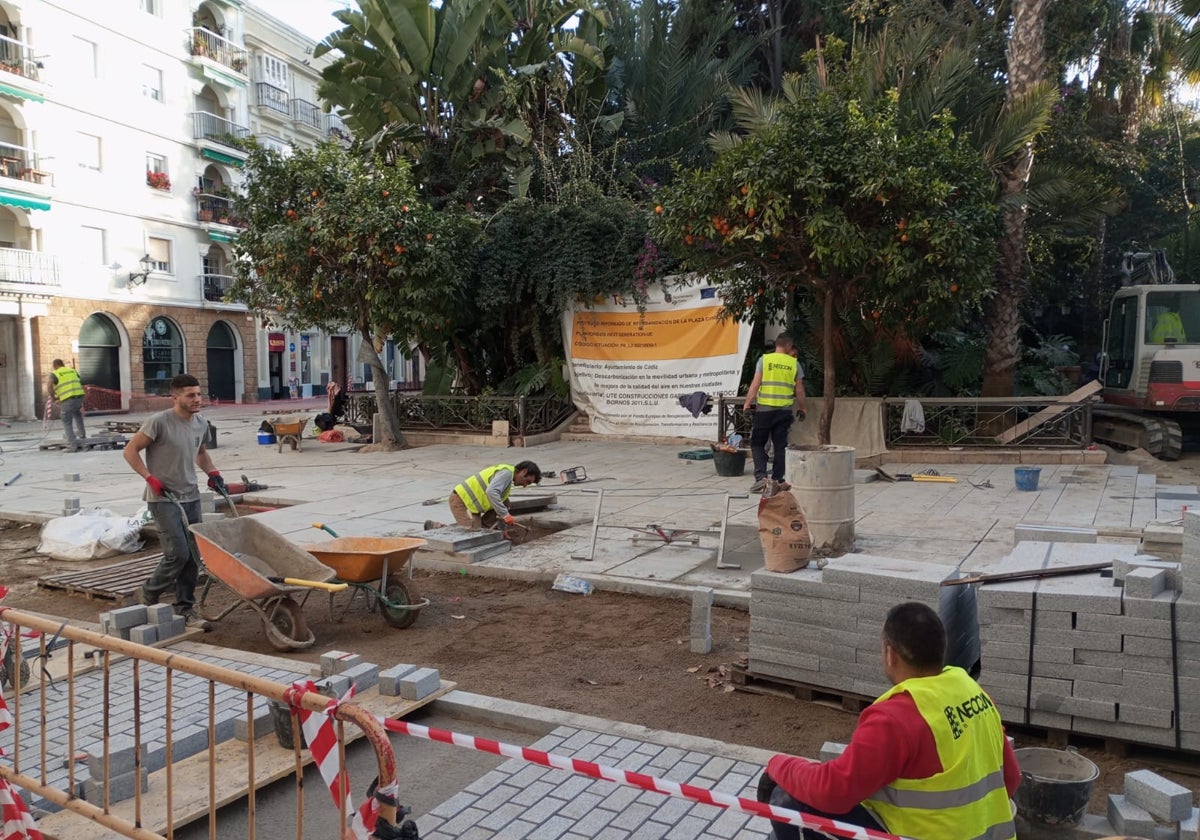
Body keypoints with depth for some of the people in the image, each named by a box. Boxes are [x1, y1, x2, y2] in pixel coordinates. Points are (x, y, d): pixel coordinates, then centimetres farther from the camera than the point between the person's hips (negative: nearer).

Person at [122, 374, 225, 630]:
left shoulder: (201, 423, 7)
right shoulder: (159, 422, -14)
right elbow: (131, 451, -10)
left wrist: (212, 472, 9)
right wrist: (150, 478, -16)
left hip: (190, 498, 7)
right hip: (163, 499, -7)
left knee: (192, 556, 6)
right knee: (178, 553, -12)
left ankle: (185, 608, 17)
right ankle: (147, 595, 13)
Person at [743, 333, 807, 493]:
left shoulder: (764, 359, -1)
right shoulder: (794, 363, 3)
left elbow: (755, 384, -6)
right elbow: (799, 391, 6)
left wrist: (747, 404, 1)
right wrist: (803, 408, 19)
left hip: (764, 409, -2)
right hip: (785, 410, 2)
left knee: (757, 443, 7)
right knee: (780, 445, 10)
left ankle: (761, 477, -5)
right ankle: (777, 480, 12)